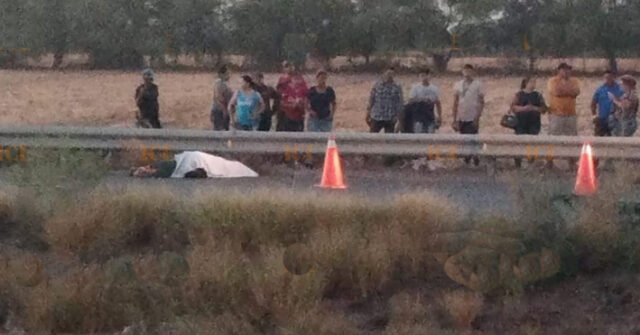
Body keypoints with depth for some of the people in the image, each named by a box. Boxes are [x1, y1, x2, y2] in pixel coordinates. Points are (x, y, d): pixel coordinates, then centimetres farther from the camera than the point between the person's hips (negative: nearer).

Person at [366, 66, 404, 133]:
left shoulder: (397, 88, -1)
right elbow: (371, 100, 7)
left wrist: (397, 116, -9)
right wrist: (368, 114, 6)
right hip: (376, 117, 1)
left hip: (390, 119, -1)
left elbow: (399, 103, -1)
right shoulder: (377, 86, 2)